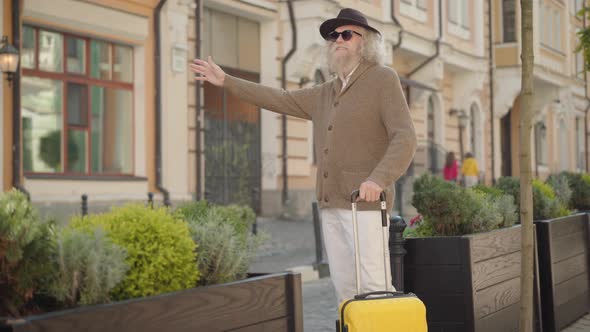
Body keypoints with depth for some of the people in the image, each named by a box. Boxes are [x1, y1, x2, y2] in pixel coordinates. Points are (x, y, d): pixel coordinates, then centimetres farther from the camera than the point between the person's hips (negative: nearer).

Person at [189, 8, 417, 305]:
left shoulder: (383, 79, -3)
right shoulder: (326, 94, 19)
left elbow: (404, 139, -13)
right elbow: (281, 100, 26)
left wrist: (378, 179, -29)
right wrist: (225, 81, 24)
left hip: (364, 202, -7)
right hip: (332, 204, 7)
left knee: (375, 287, -15)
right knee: (345, 287, 4)